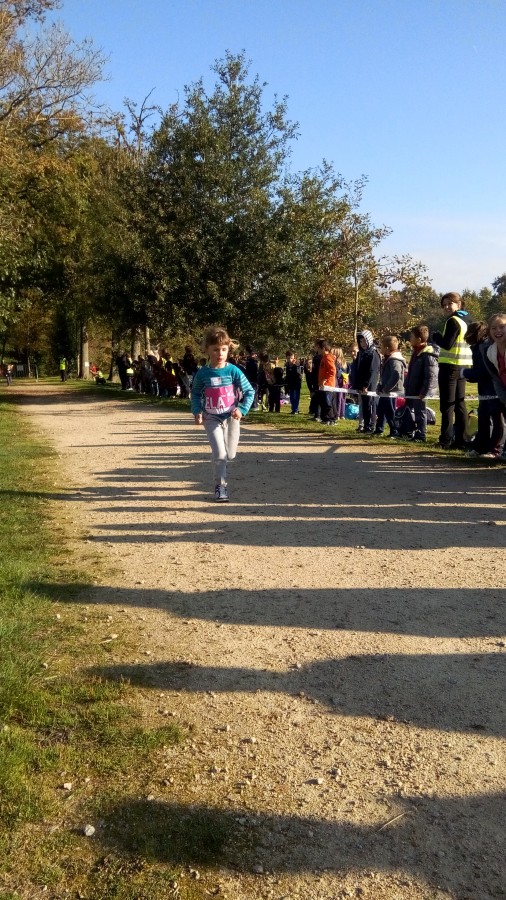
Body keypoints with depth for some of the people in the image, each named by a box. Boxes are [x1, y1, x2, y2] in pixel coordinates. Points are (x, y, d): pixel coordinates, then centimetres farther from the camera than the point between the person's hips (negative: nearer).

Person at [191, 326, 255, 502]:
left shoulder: (233, 371, -10)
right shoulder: (202, 373, -7)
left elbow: (249, 392, -4)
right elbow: (195, 394, 8)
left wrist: (242, 409, -17)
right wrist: (197, 412, -6)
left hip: (231, 417, 1)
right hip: (212, 419, -1)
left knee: (230, 454, 11)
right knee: (219, 454, -11)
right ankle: (220, 486, 4)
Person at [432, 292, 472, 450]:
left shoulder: (453, 321, -13)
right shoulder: (465, 321, 15)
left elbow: (447, 344, -19)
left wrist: (436, 336, -1)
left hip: (450, 366, -9)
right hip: (462, 366, 9)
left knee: (447, 405, -5)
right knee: (460, 404, 10)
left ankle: (446, 440, -4)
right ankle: (461, 440, 11)